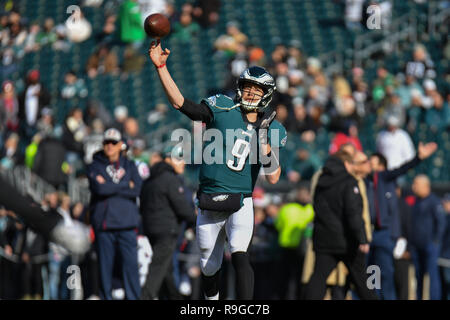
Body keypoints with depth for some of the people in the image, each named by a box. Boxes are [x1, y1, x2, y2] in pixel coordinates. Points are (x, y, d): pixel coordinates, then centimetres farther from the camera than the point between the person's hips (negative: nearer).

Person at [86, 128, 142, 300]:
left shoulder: (129, 166, 15)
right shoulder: (95, 166, 8)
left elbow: (138, 189, -1)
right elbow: (99, 188, -10)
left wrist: (111, 187, -6)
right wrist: (125, 185, -4)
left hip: (127, 222, 1)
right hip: (103, 223, -1)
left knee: (131, 264, -5)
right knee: (105, 265, 0)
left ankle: (134, 297, -3)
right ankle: (106, 297, 7)